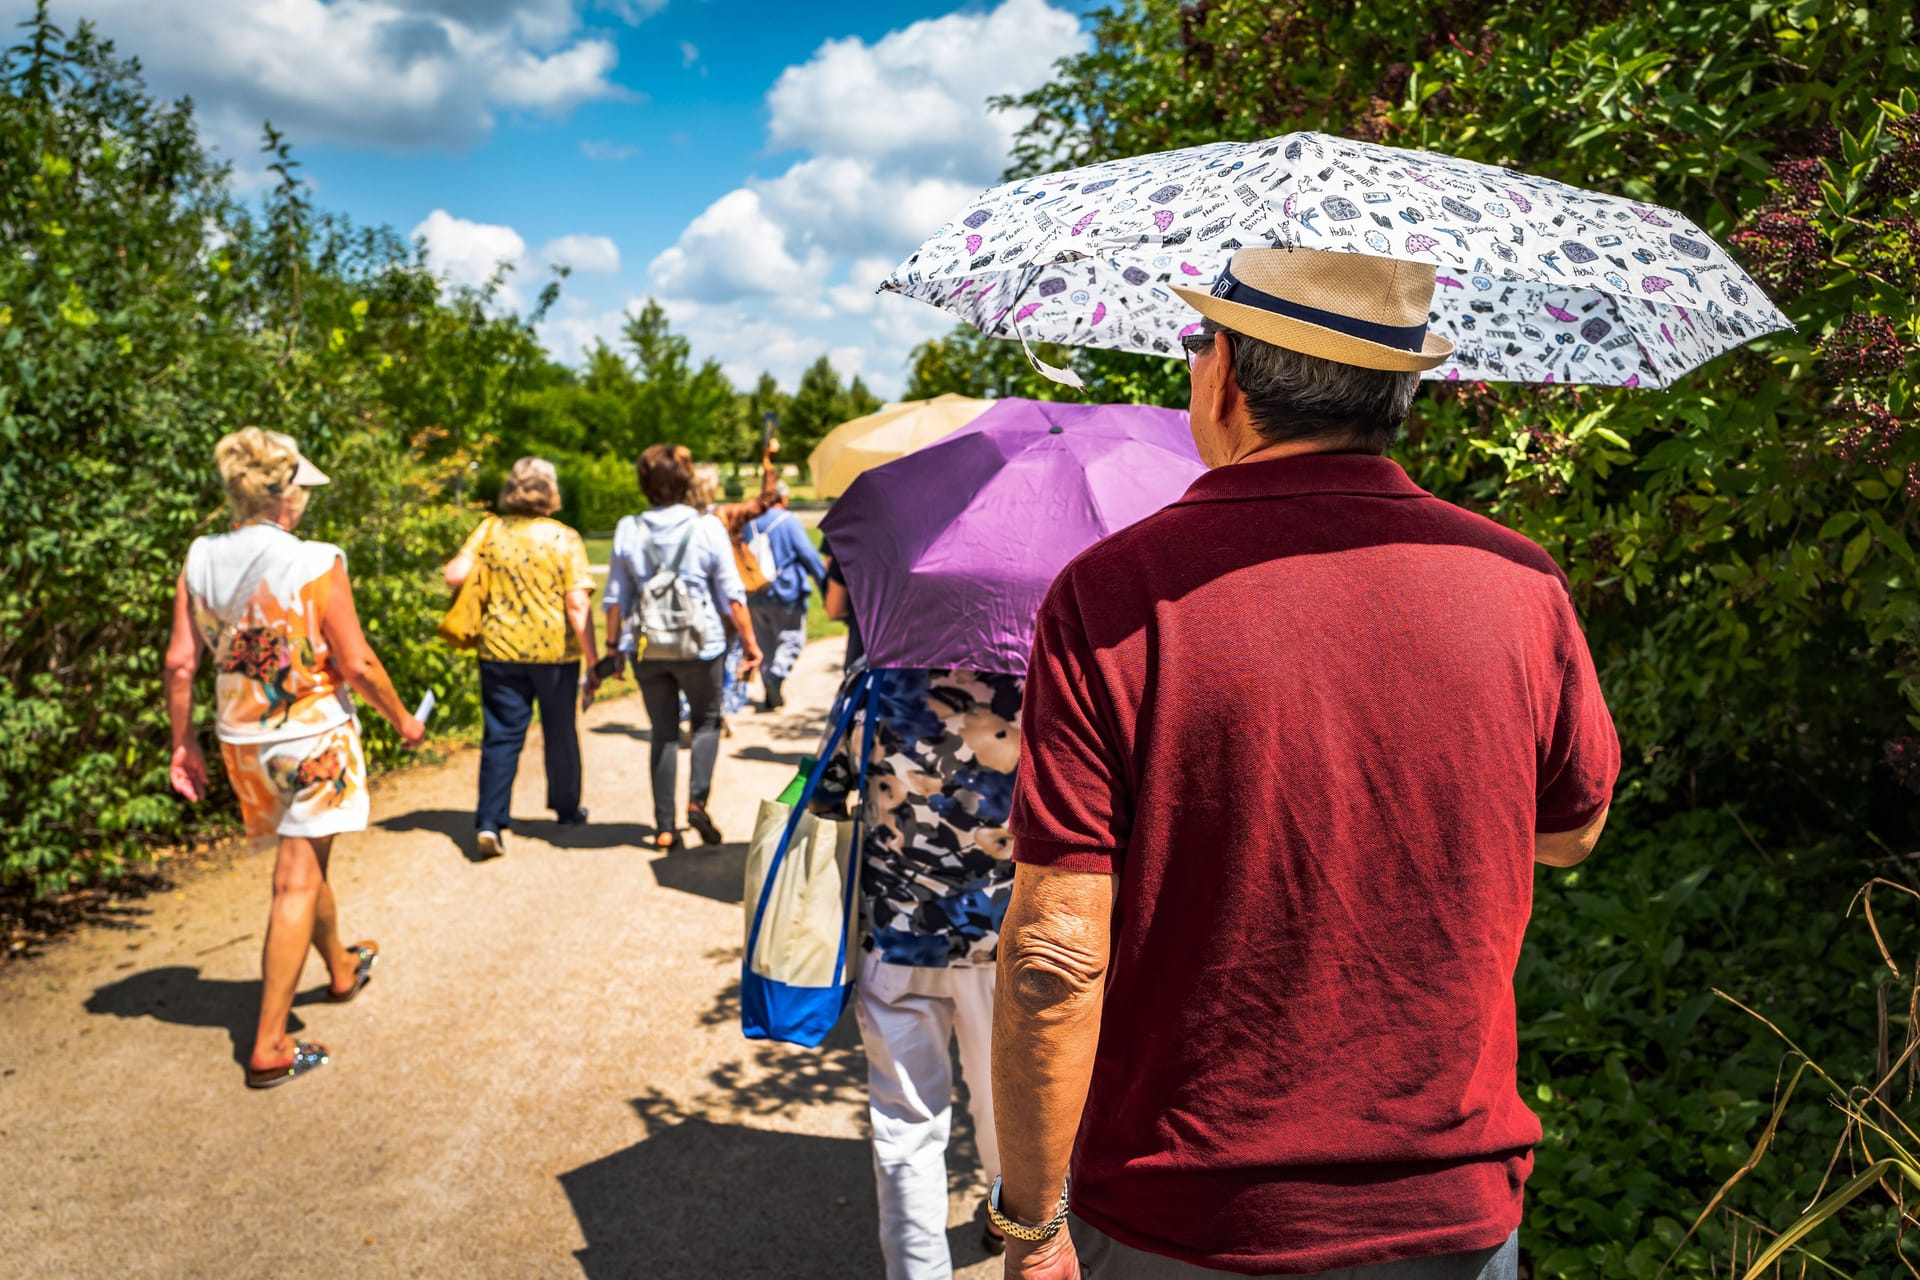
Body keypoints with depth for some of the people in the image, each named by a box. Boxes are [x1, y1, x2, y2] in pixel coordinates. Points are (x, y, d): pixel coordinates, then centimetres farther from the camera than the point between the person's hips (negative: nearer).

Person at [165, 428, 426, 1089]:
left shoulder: (201, 562, -2)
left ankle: (342, 968, 47)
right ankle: (270, 1046, 2)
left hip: (243, 741, 6)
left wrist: (182, 744, 9)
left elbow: (180, 663, -1)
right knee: (296, 884, 0)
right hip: (314, 740, -6)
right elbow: (357, 664, -16)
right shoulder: (317, 564, -18)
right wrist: (403, 719, -1)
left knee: (304, 861, 24)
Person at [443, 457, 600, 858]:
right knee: (560, 732, 16)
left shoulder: (490, 531, 0)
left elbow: (454, 576, -7)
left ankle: (489, 822, -6)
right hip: (555, 651, -1)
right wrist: (593, 661, -8)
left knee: (501, 737, 5)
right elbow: (578, 604, -12)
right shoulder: (565, 539, -6)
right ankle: (567, 809, 31)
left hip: (500, 649, 1)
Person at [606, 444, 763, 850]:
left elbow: (616, 598, 3)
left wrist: (613, 645, 13)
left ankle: (665, 827, 12)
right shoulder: (707, 528, -7)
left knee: (662, 732, 12)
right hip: (700, 644, -2)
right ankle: (697, 799, -1)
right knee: (706, 721, 18)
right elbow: (731, 596, -6)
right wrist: (749, 643, 2)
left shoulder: (629, 530, -1)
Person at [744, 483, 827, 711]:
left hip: (757, 596, 5)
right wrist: (825, 580, -3)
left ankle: (771, 696, 12)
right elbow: (808, 554, -12)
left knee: (765, 644, 13)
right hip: (787, 595, -5)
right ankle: (777, 674, -24)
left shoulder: (750, 524, 8)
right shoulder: (790, 521, -8)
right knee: (791, 641, 2)